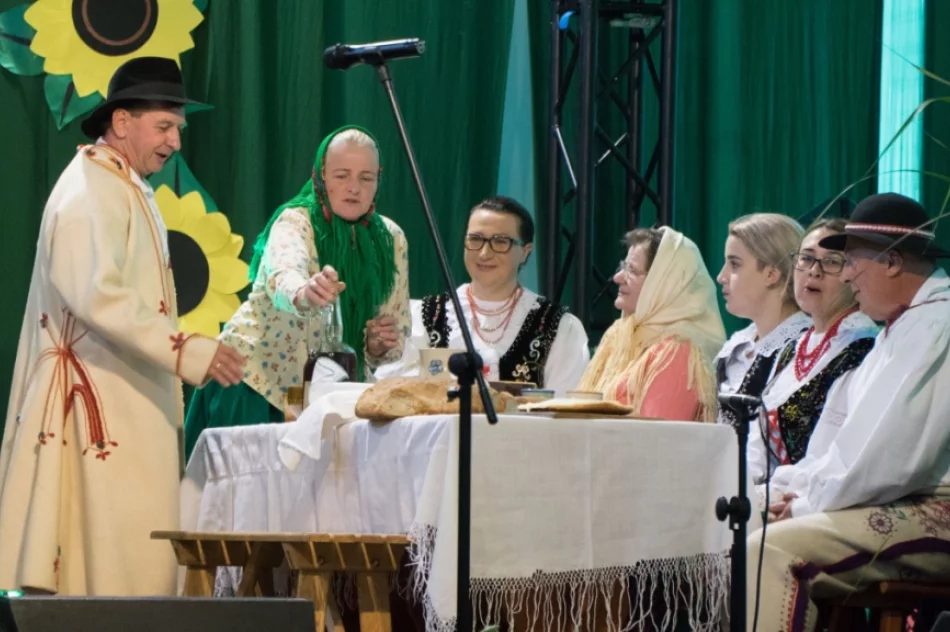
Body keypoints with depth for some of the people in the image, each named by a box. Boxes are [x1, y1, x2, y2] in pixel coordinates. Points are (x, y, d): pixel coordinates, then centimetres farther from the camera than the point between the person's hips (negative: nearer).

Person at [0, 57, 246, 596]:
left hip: (131, 407, 10)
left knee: (134, 548, 7)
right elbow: (96, 296, -26)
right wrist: (187, 351, -29)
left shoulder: (129, 190, 17)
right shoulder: (89, 193, -14)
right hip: (102, 410, -10)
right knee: (112, 556, -11)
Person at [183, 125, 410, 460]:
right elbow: (282, 277, -37)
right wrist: (305, 293, -60)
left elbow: (398, 332, 8)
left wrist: (380, 346, -15)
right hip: (257, 382, -4)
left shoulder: (391, 240, 1)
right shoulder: (295, 223, -13)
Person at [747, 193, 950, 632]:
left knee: (771, 551, -25)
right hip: (904, 508, 11)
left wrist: (806, 503, -9)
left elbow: (889, 459, -21)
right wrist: (792, 488, 7)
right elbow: (854, 443, 23)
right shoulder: (904, 327, 20)